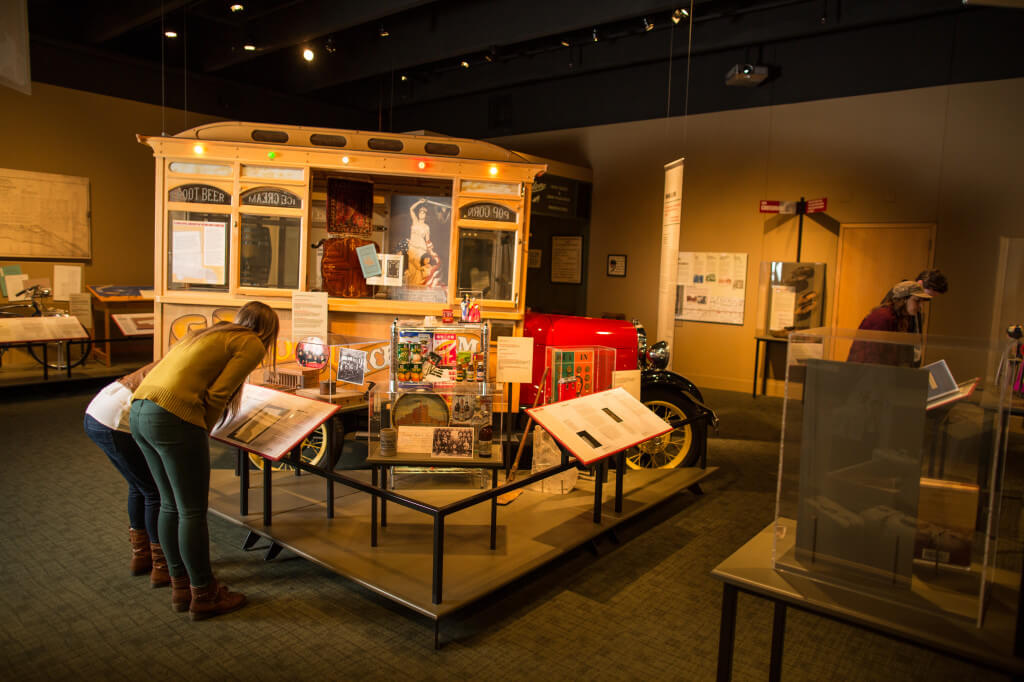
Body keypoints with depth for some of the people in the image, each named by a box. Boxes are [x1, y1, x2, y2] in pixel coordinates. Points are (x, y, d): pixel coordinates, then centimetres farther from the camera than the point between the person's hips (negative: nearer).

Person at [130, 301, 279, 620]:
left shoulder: (210, 333, 26)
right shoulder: (252, 345, 2)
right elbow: (216, 394, -7)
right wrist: (202, 433, 7)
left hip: (140, 411, 9)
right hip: (174, 417, -9)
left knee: (170, 505, 18)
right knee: (193, 511, 3)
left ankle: (180, 586, 31)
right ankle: (203, 596, 15)